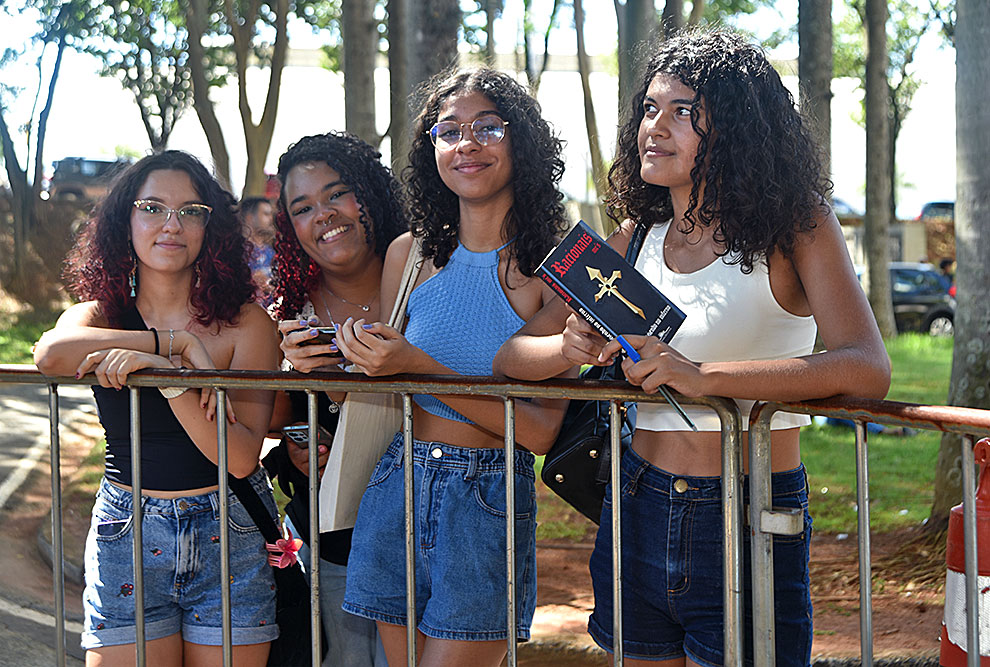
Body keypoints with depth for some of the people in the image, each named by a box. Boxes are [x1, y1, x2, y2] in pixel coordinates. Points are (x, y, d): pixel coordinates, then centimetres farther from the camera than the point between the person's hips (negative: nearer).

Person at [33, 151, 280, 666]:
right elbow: (51, 355, -23)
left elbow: (241, 458, -13)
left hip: (231, 538, -1)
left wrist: (166, 373, -25)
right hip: (126, 535, 1)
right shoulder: (98, 315, 2)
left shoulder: (247, 324, -4)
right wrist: (180, 343, -22)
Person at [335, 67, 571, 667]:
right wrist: (359, 360, -3)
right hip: (396, 491, 4)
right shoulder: (411, 255, 5)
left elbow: (541, 430, -15)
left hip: (491, 506, -4)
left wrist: (417, 367, -20)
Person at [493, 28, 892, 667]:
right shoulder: (637, 238, 7)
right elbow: (510, 354, 7)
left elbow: (869, 369, -22)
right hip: (639, 513, 4)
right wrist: (571, 347, -17)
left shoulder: (796, 226, -7)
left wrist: (703, 375, -31)